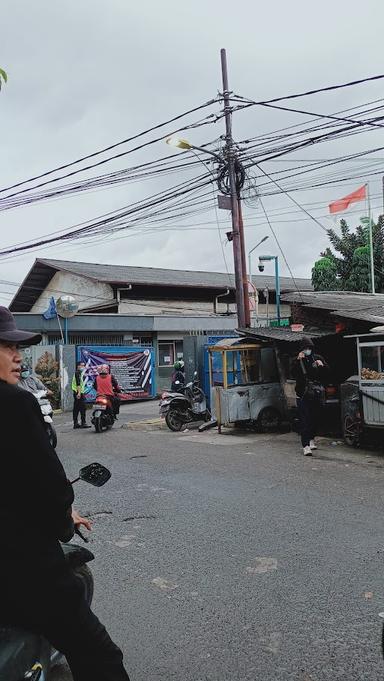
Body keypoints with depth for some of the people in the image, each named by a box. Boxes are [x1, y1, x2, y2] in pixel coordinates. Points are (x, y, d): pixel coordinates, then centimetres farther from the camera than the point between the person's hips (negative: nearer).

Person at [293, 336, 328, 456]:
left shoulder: (318, 358, 8)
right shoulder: (298, 360, 0)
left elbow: (327, 373, 9)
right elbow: (294, 374, -14)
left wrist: (322, 366, -10)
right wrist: (298, 360, -24)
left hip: (316, 394, 3)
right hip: (302, 394, -3)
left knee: (315, 418, 10)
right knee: (304, 420, -9)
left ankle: (311, 439, 33)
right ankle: (306, 446, -12)